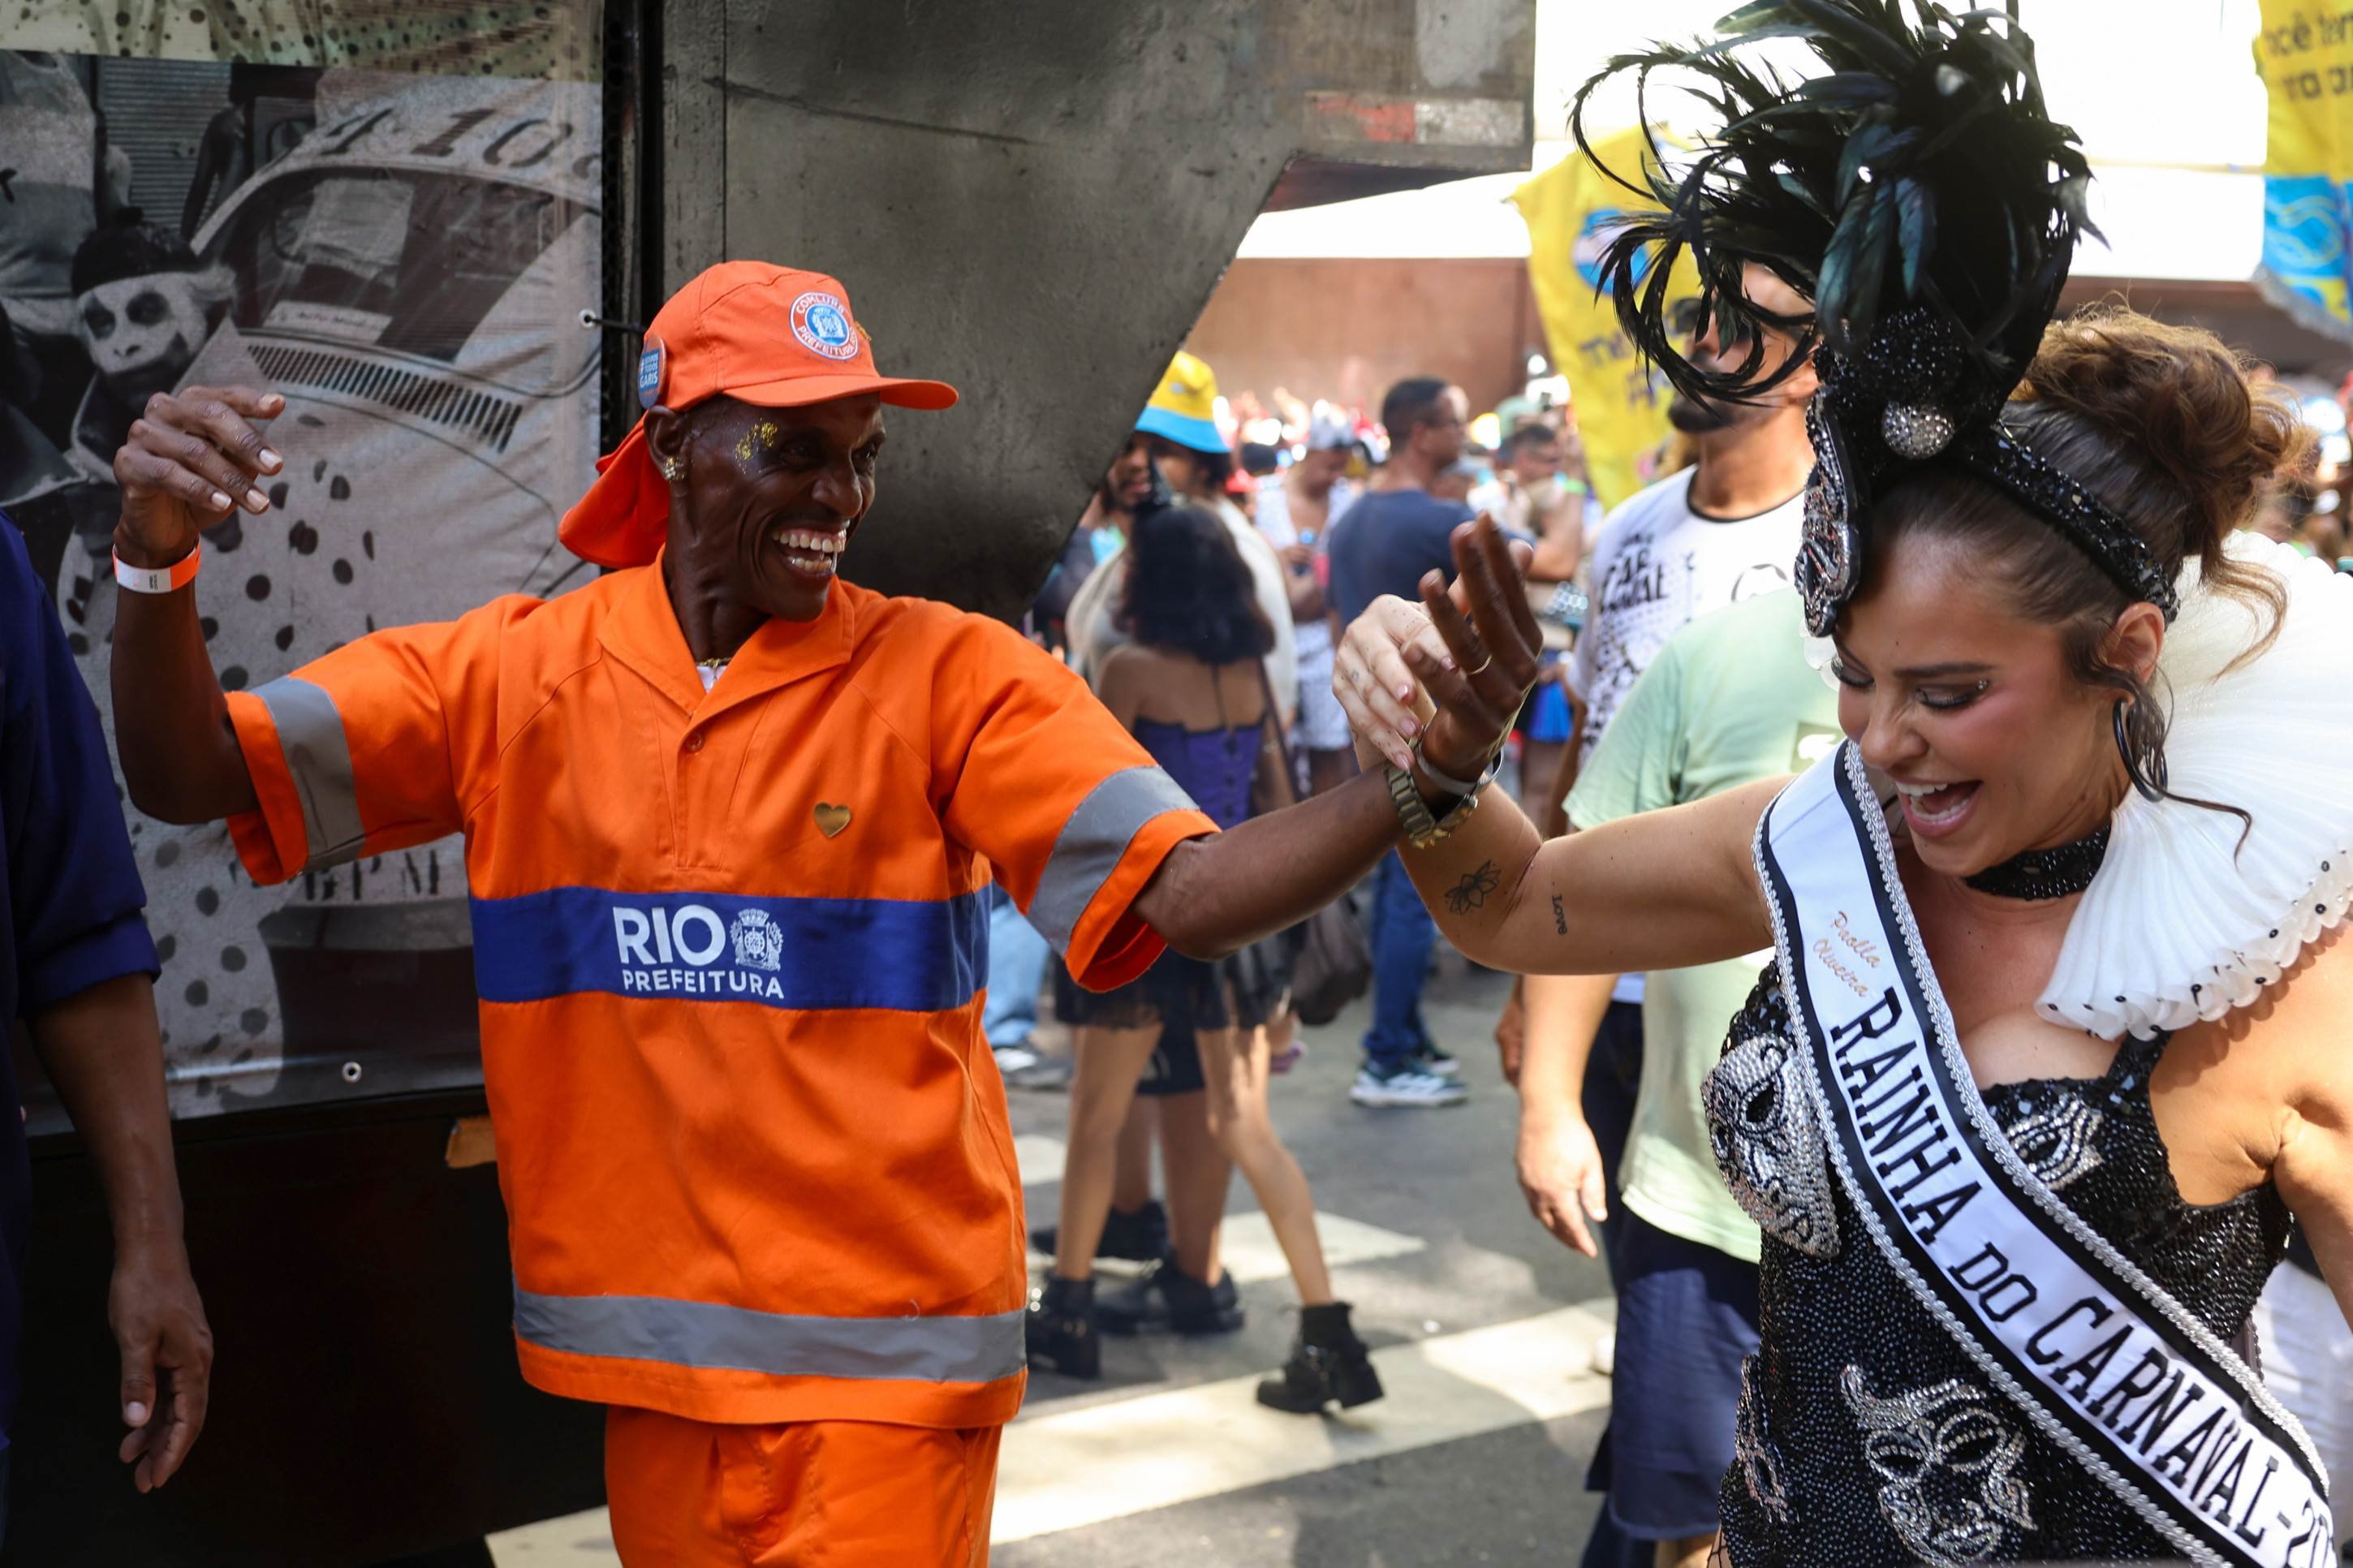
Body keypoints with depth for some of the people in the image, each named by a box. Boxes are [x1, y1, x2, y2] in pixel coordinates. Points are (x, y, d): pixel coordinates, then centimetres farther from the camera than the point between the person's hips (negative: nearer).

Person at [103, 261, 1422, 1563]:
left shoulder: (954, 676, -7)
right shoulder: (509, 674, 0)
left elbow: (1187, 895, -17)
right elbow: (191, 779, -2)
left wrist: (1407, 786, -34)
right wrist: (160, 560, -21)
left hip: (883, 1363, -3)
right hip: (638, 1358, 3)